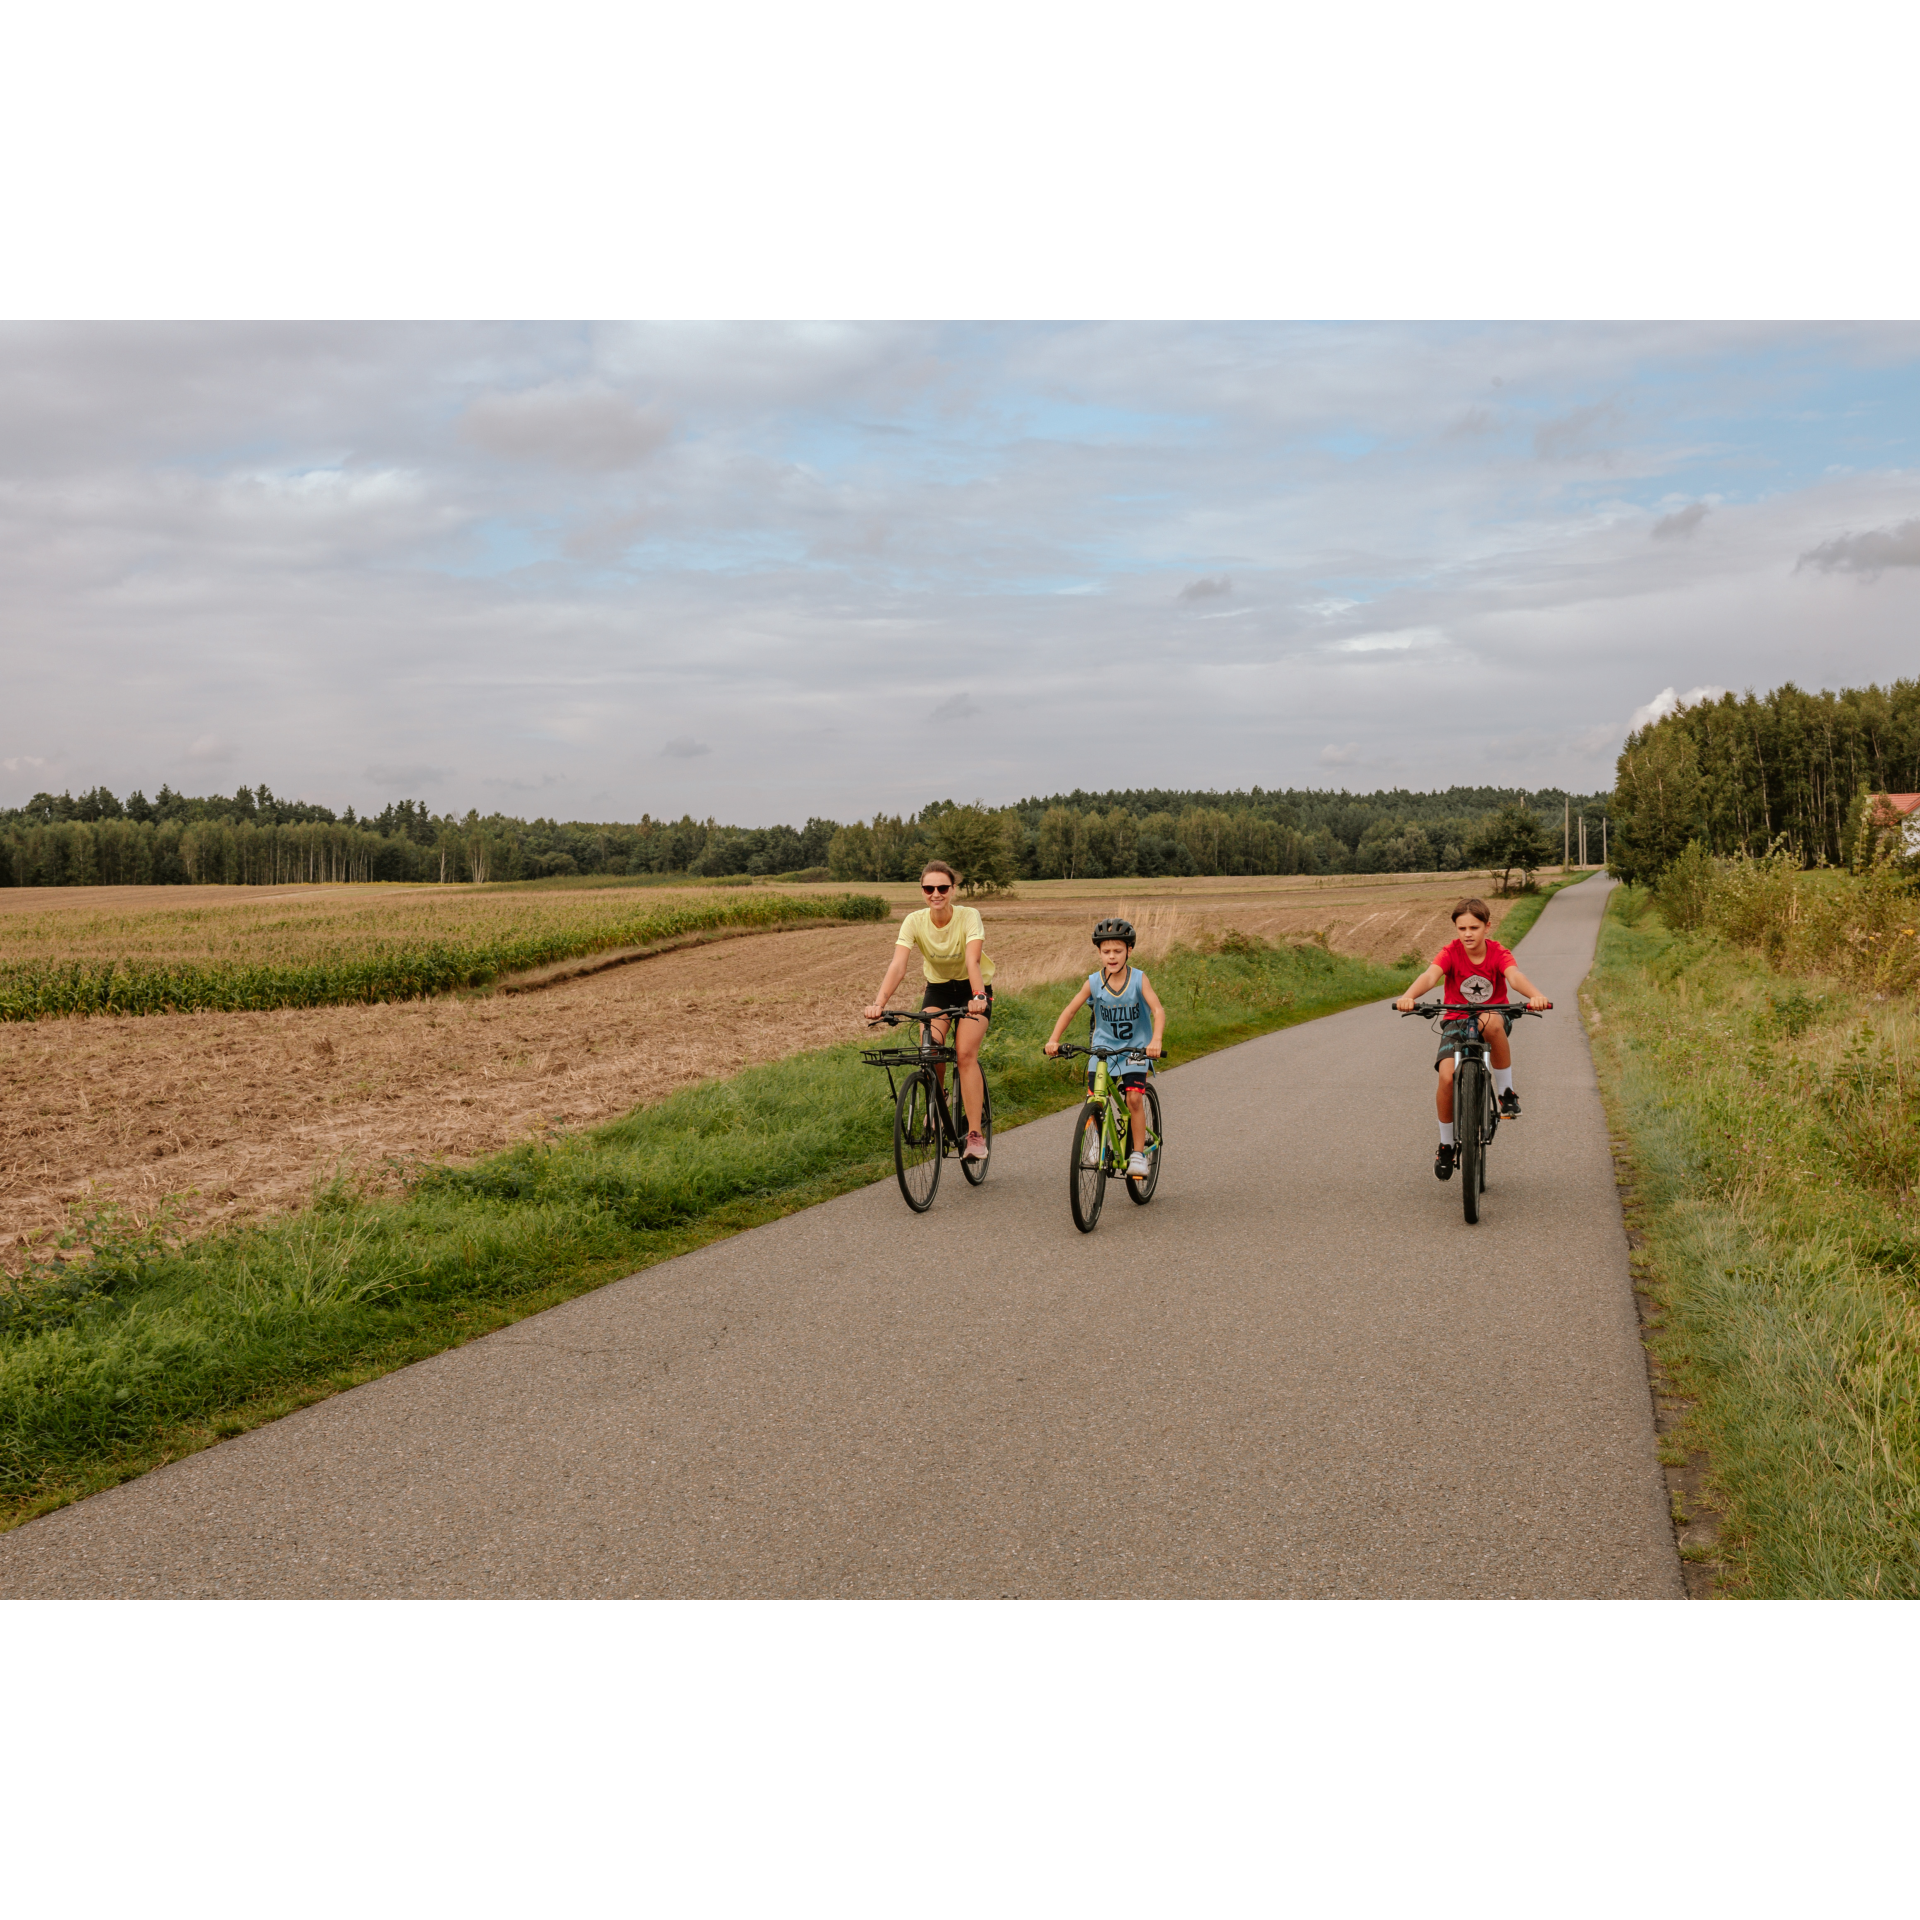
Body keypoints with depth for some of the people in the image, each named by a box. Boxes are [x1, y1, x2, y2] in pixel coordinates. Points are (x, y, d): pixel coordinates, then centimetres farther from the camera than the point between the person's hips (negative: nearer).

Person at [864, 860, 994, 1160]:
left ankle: (975, 1134, -18)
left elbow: (973, 960, -39)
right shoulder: (914, 922, -19)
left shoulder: (969, 917, -24)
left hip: (972, 991, -2)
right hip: (938, 989, 2)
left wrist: (978, 997, -57)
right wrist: (880, 1001, -47)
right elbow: (898, 964, -31)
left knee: (966, 1053, -22)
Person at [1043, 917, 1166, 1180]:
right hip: (1103, 1047, 2)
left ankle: (1138, 1154, -4)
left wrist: (1156, 1040, -41)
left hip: (1135, 1049, -2)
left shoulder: (1139, 979, -14)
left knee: (1134, 1098, -16)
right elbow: (1070, 1010, -10)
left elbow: (1158, 1010, -24)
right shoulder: (1094, 982, -10)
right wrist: (1054, 1040, -23)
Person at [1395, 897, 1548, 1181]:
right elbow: (1431, 975, -30)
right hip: (1456, 1021, 1)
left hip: (1494, 1016, -1)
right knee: (1447, 1077, -22)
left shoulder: (1497, 953, -11)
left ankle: (1507, 1092, -19)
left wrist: (1536, 995, -53)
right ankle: (1446, 1144, 2)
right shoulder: (1451, 952, -11)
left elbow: (1515, 976, -31)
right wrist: (1408, 996, -52)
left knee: (1492, 1022, -40)